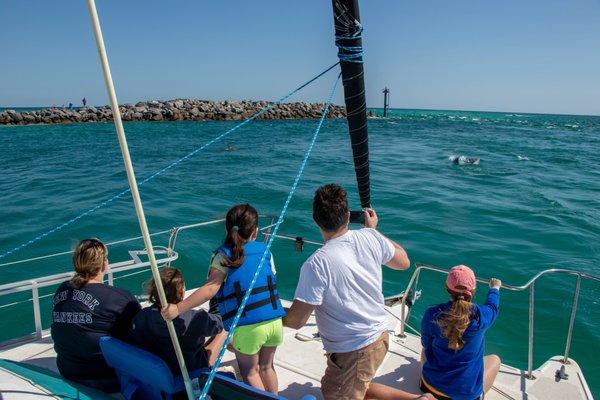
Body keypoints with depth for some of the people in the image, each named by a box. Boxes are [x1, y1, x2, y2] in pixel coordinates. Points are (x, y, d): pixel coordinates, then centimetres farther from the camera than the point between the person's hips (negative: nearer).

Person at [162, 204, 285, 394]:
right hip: (275, 322, 4)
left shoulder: (223, 255, -4)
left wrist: (178, 308, -17)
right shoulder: (265, 251, 7)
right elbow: (271, 284, 11)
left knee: (250, 372, 22)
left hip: (248, 327, -4)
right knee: (266, 367, 28)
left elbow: (211, 288, -16)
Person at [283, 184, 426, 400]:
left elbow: (296, 321, -21)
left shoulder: (317, 264, -27)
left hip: (353, 351, -7)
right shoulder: (370, 237, -10)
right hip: (379, 335, 7)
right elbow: (403, 262, 9)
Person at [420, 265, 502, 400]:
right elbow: (492, 306, 8)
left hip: (431, 386, 2)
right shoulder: (481, 315, -18)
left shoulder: (431, 315, -18)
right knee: (495, 359, 27)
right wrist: (495, 288, 30)